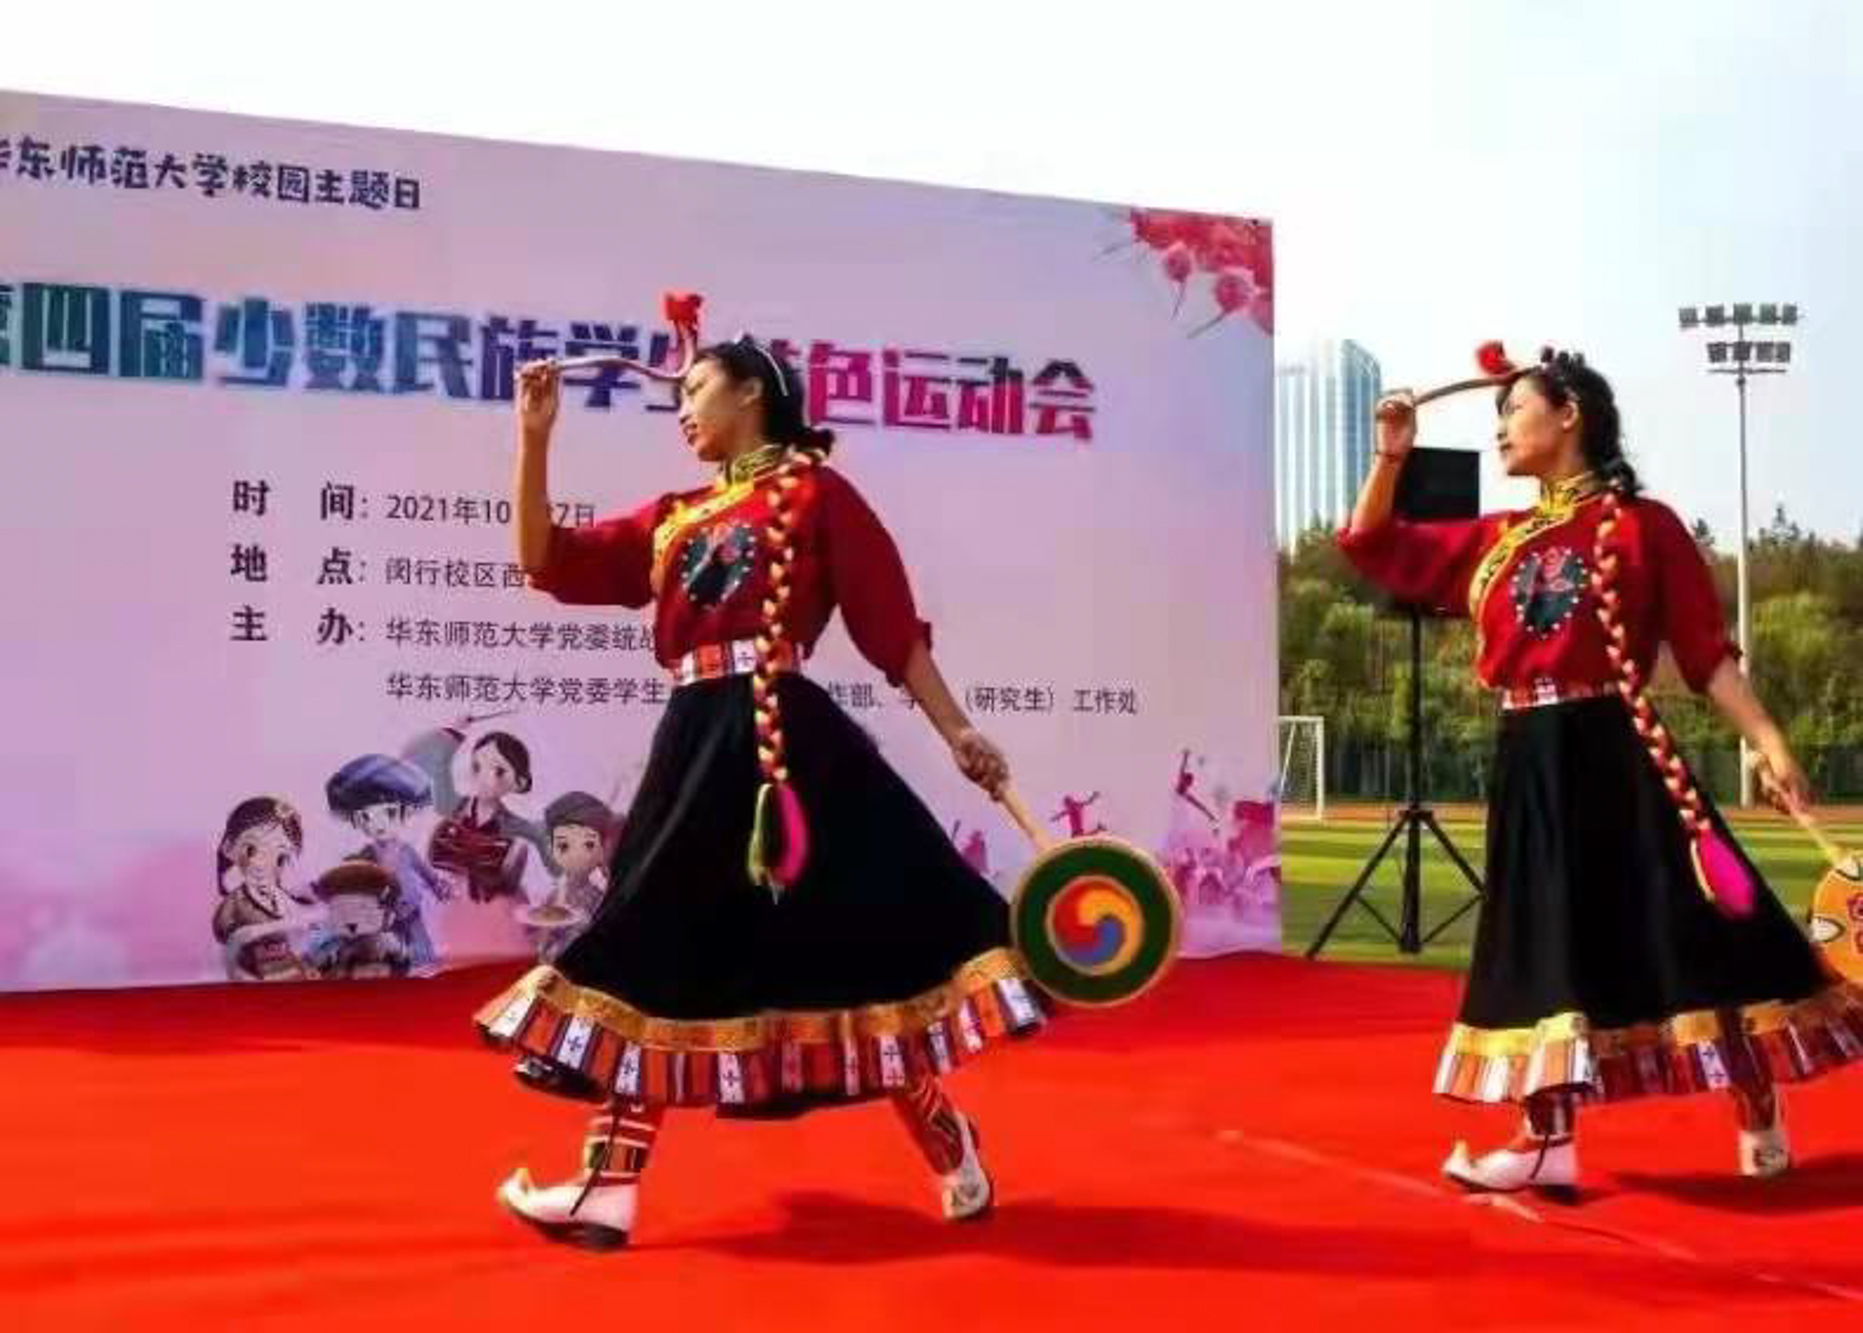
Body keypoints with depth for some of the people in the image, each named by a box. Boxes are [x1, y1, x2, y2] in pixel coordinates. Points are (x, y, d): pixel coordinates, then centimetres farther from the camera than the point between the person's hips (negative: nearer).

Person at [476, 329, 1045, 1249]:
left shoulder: (814, 490, 4)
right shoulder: (674, 518, 20)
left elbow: (892, 623, 1)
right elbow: (548, 563, 15)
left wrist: (956, 734, -4)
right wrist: (534, 439, 8)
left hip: (783, 741, -7)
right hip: (694, 747, 7)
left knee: (851, 945, -3)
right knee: (654, 950, 7)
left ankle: (956, 1160, 13)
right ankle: (608, 1190, 14)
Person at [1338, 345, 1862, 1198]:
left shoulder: (1642, 525, -1)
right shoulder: (1494, 541, 13)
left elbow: (1706, 648, -4)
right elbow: (1372, 548, 19)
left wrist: (1767, 739, -12)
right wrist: (1391, 457, 9)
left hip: (1615, 756, -5)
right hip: (1530, 767, 5)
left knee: (1684, 933, 0)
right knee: (1541, 943, 6)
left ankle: (1760, 1114, 19)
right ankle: (1547, 1142, 12)